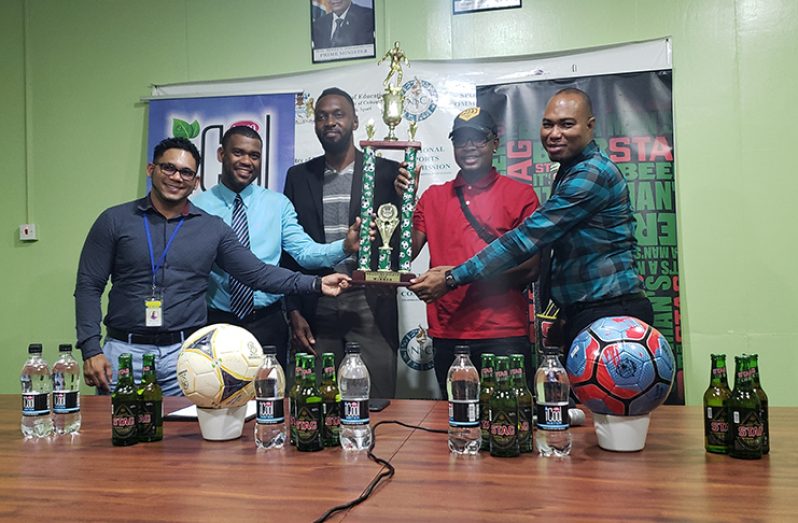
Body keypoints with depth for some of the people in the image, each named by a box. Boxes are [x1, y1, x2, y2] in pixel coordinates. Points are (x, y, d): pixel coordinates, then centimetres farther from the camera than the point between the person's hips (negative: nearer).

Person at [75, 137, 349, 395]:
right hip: (124, 350, 0)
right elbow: (88, 287, 2)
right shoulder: (115, 220, 2)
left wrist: (315, 284, -7)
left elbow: (258, 273, 3)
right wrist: (91, 350, -8)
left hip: (187, 351, 1)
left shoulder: (212, 228, 5)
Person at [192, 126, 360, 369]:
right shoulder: (197, 206, -1)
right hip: (215, 322, -1)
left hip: (268, 324, 1)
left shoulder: (278, 204, 3)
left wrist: (345, 246, -23)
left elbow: (304, 251, -6)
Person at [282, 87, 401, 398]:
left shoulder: (385, 172, 3)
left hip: (370, 309, -2)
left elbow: (400, 241, 2)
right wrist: (294, 311, 5)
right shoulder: (299, 176, 10)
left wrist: (405, 199, -16)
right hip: (316, 312, 2)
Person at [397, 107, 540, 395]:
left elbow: (531, 266, -2)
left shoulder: (521, 194, 1)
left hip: (504, 333, -3)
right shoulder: (433, 197, 10)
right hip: (447, 333, 3)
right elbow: (407, 254, 5)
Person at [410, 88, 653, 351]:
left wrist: (453, 278, -18)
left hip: (611, 313, -9)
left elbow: (528, 238, -20)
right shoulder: (567, 174, 18)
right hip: (579, 314, 9)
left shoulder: (593, 173, -16)